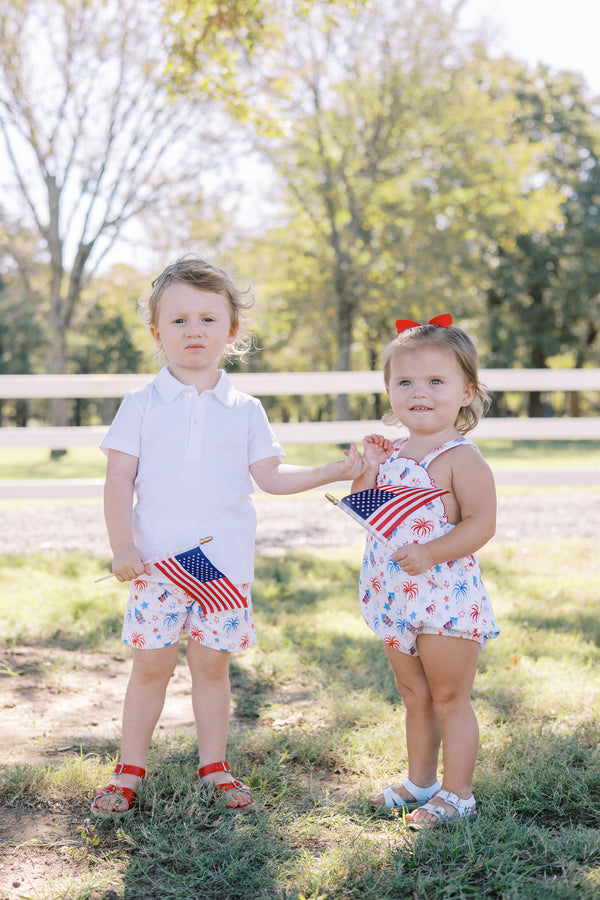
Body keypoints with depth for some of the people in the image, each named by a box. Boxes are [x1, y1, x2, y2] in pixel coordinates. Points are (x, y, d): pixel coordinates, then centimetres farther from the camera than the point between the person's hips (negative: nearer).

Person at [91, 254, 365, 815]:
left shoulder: (244, 410, 8)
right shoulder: (142, 406, 3)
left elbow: (271, 477, 8)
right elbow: (119, 479, 0)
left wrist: (334, 472, 0)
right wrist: (122, 545, -10)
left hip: (226, 562, 1)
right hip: (156, 561, -1)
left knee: (212, 663, 7)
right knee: (152, 664, 3)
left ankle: (214, 766, 22)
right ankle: (129, 771, 17)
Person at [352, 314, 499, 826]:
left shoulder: (461, 458, -13)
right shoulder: (392, 456, 8)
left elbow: (482, 523, -20)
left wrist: (430, 553, -29)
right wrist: (367, 471, -3)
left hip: (445, 597, -7)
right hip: (395, 599, 7)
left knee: (450, 699, 4)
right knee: (415, 697, 20)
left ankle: (456, 792, 17)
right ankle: (420, 782, 35)